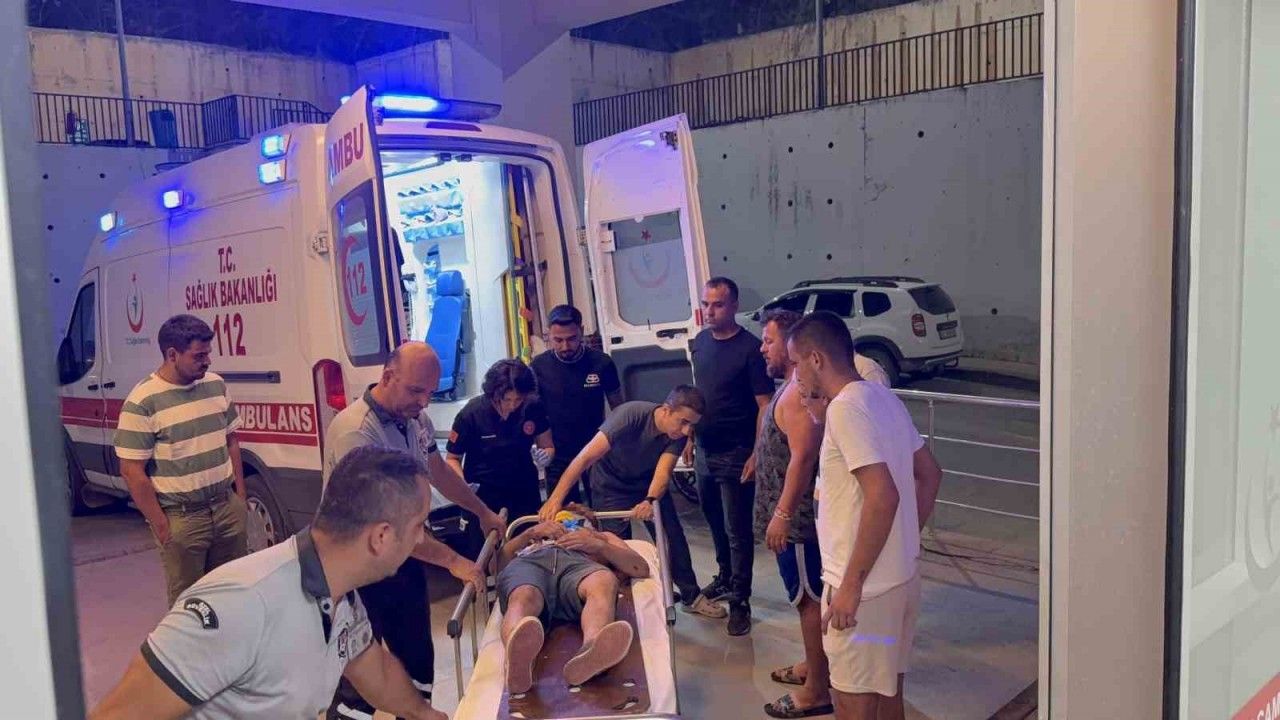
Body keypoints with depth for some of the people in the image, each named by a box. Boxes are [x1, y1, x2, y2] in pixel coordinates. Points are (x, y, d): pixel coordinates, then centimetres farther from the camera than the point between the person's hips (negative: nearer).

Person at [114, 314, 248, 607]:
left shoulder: (216, 384, 4)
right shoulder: (142, 402, -14)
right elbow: (132, 471, -13)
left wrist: (240, 495, 10)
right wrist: (161, 526, -12)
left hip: (228, 507, 5)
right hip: (181, 517, -5)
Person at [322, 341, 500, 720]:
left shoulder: (416, 419, -2)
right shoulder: (355, 432, -27)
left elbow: (438, 471, 18)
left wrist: (483, 512, 23)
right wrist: (452, 560, -28)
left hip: (406, 557, 8)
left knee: (419, 659, 19)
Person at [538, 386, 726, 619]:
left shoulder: (679, 434, -22)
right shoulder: (631, 414, -36)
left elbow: (663, 472, -33)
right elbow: (586, 457, -40)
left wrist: (650, 501, -56)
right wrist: (555, 499, -48)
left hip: (650, 484, 4)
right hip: (613, 485, -3)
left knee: (673, 538, 0)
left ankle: (691, 597, 16)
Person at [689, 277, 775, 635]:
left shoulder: (750, 348, -15)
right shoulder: (700, 342, 6)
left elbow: (765, 406, -15)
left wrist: (756, 454, -19)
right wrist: (690, 437, 15)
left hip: (735, 456, -7)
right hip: (704, 452, 7)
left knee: (737, 531, 2)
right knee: (715, 522, 20)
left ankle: (740, 600, 13)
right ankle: (725, 576, 39)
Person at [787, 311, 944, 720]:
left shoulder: (845, 408, -20)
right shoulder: (884, 399, 8)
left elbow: (883, 496, -28)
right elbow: (929, 474, 15)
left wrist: (851, 583, -23)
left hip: (866, 585, -9)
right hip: (901, 575, 9)